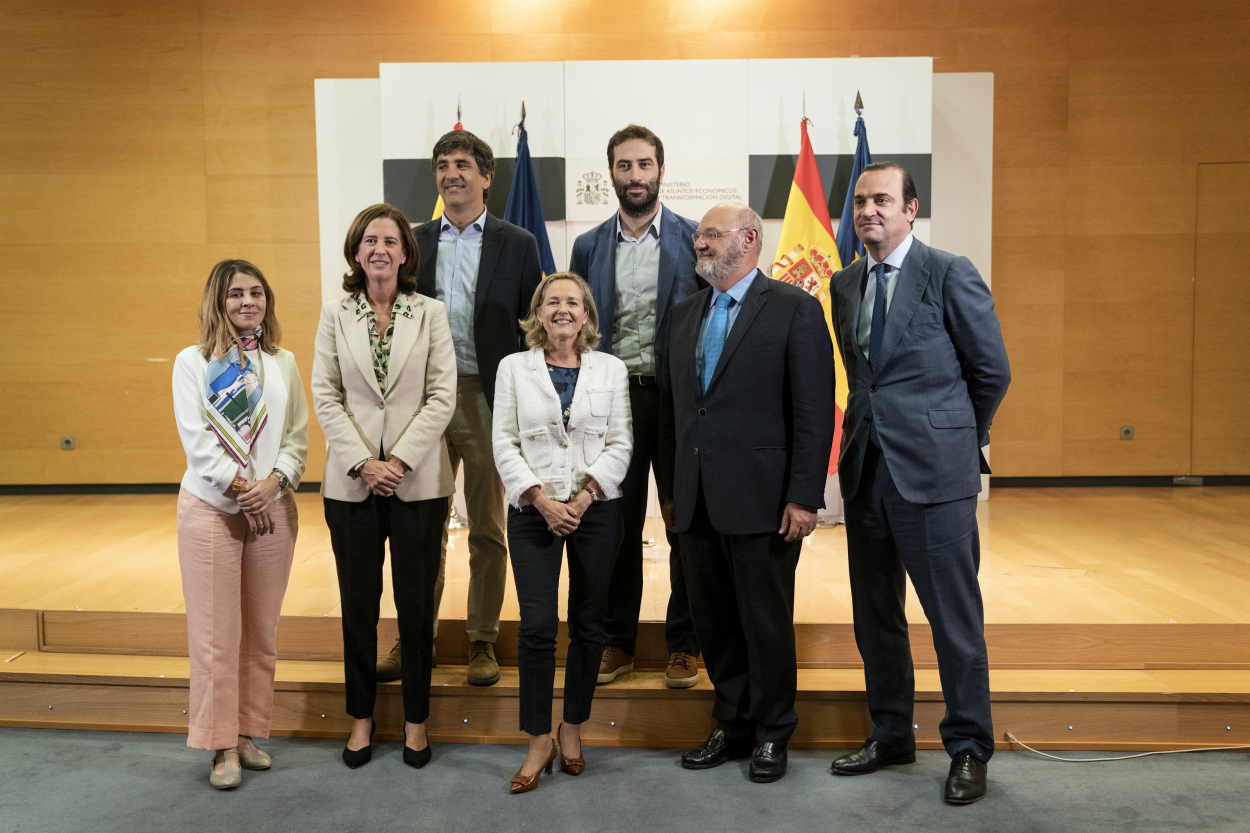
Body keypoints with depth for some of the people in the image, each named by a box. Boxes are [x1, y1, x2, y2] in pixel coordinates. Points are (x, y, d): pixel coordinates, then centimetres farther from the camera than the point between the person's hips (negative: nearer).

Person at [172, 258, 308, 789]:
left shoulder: (283, 363, 10)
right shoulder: (192, 362, 2)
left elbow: (298, 437, 4)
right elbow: (196, 437, -6)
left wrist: (273, 483, -12)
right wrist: (239, 488, -14)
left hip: (273, 507, 3)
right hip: (211, 507, -3)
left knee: (262, 630, 8)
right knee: (216, 632, -1)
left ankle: (249, 733, 20)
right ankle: (222, 745, 9)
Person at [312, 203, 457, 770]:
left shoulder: (431, 313, 1)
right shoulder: (335, 314, 4)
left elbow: (442, 395, -4)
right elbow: (325, 395, 0)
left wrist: (400, 459, -13)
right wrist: (362, 462, -11)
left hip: (418, 480, -1)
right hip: (352, 480, 1)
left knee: (416, 602, 7)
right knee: (358, 602, 10)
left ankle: (416, 718, 22)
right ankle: (362, 717, 26)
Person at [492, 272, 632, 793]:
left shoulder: (611, 369, 7)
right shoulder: (514, 368, 6)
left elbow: (620, 444, 1)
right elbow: (504, 443, 1)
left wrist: (584, 496, -12)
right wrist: (541, 500, -11)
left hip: (596, 510, 1)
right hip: (533, 511, -1)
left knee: (589, 626, 6)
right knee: (536, 627, -6)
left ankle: (573, 730, 23)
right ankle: (539, 741, 8)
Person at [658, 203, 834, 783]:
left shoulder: (794, 309, -4)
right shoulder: (685, 314, 15)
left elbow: (814, 411, -9)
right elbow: (670, 407, 15)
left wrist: (804, 497, -13)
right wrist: (668, 490, 12)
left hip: (761, 499, -5)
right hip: (695, 502, 6)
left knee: (766, 622, 6)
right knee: (713, 622, 13)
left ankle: (771, 735, 25)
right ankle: (733, 727, 30)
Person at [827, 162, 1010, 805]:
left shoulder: (950, 274, -6)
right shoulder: (844, 284, 12)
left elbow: (992, 371, 0)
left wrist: (958, 437, 9)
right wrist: (875, 428, 14)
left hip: (933, 471, -6)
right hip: (866, 469, 6)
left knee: (955, 617, 2)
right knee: (874, 614, 14)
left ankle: (969, 747, 19)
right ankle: (890, 734, 31)